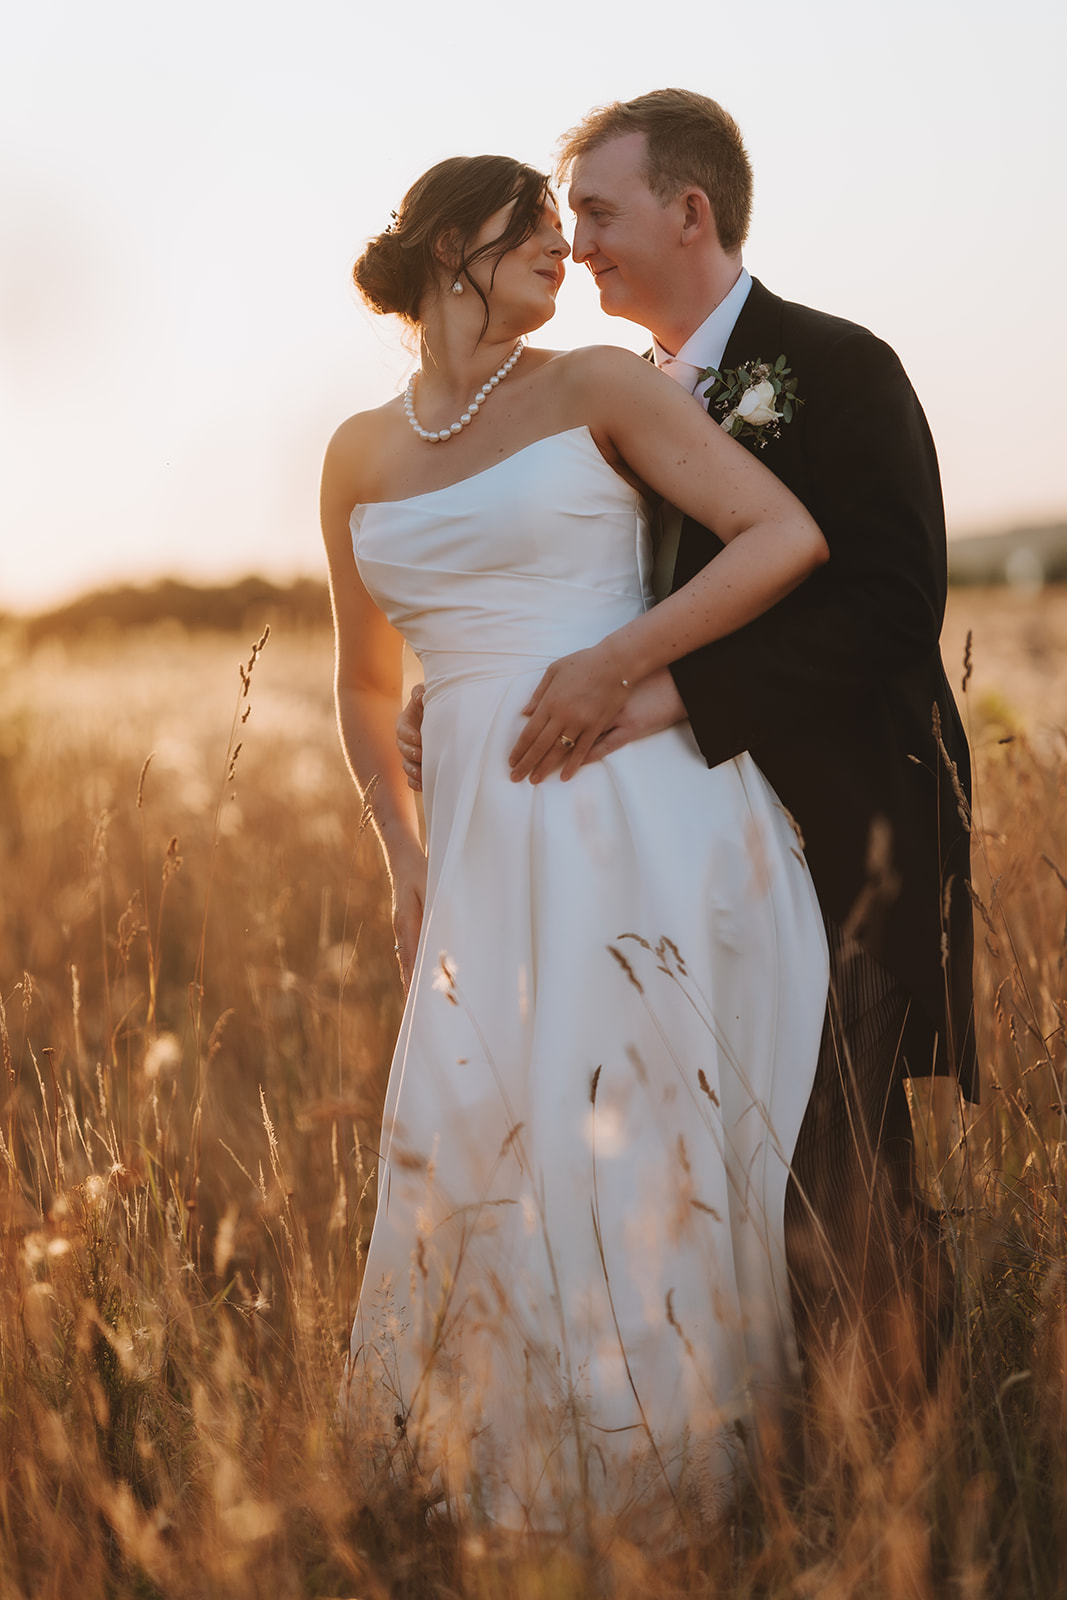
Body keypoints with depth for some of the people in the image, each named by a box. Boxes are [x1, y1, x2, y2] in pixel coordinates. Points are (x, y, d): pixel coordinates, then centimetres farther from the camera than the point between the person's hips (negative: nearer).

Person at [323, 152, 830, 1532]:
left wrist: (621, 658, -14)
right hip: (485, 843, 4)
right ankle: (512, 1475, 20)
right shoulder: (362, 456, 13)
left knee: (632, 1144, -3)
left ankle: (662, 1475, 14)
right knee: (475, 1148, 2)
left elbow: (788, 536, -5)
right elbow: (364, 684, 23)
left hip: (642, 815, -3)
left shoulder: (596, 388, 2)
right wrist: (403, 855, 12)